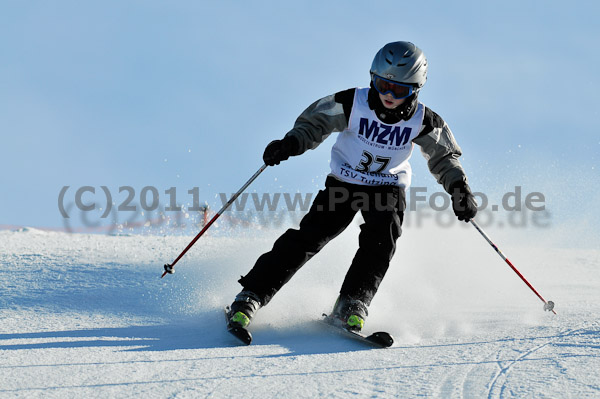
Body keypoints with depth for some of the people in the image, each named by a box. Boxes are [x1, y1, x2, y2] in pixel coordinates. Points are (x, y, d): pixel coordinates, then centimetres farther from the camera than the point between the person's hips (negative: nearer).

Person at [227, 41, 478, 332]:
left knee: (381, 238, -27)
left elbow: (444, 158, 1)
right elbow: (313, 124, -7)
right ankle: (250, 297, -13)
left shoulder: (423, 123, -14)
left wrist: (460, 189, -14)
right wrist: (290, 144, -26)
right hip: (343, 184, -1)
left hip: (387, 189, 1)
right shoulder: (351, 103, -19)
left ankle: (351, 306, -23)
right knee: (309, 235, -15)